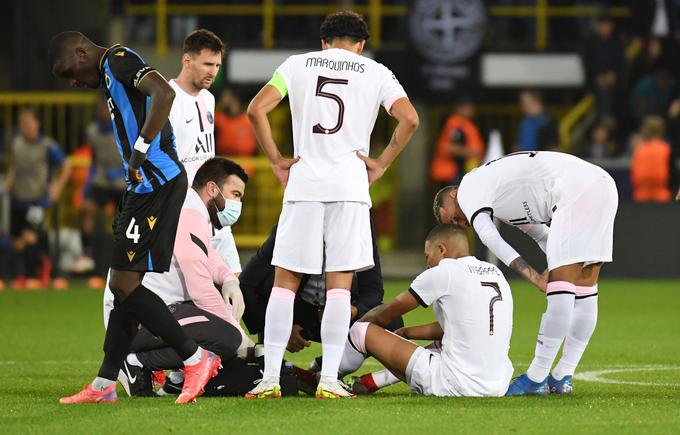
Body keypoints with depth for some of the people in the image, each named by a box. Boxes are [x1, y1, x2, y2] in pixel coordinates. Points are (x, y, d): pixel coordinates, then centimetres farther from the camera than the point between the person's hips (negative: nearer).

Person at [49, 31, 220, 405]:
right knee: (126, 283, 11)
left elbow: (164, 93, -26)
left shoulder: (119, 60, -8)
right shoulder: (110, 76, 22)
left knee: (125, 283, -10)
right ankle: (104, 385, 13)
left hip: (155, 184, -10)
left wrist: (140, 150, -28)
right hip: (149, 186, 10)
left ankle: (196, 359, -5)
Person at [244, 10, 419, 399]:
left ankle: (270, 379, 2)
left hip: (304, 184, 1)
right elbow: (409, 119, -5)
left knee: (285, 282, 7)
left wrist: (277, 161, 5)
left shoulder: (297, 65, 11)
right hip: (350, 186, 0)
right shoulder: (376, 72, 9)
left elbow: (256, 109, -1)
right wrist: (381, 164, 2)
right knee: (340, 286, 2)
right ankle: (329, 381, -4)